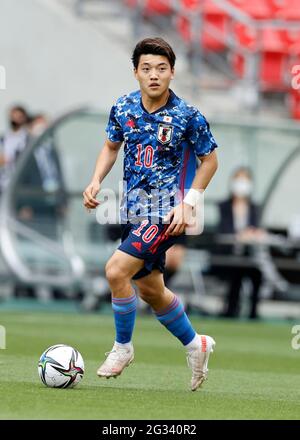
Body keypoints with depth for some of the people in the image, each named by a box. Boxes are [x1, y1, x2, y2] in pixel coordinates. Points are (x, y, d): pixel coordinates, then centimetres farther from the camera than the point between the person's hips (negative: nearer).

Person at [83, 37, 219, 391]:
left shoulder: (188, 117, -14)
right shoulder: (123, 108, -2)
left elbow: (209, 160, -3)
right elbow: (111, 146, 16)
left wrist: (188, 204, -11)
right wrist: (96, 181, -1)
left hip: (168, 213, -6)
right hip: (134, 211, 6)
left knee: (116, 270, -19)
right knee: (149, 289, 15)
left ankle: (122, 347, 3)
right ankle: (195, 344, 38)